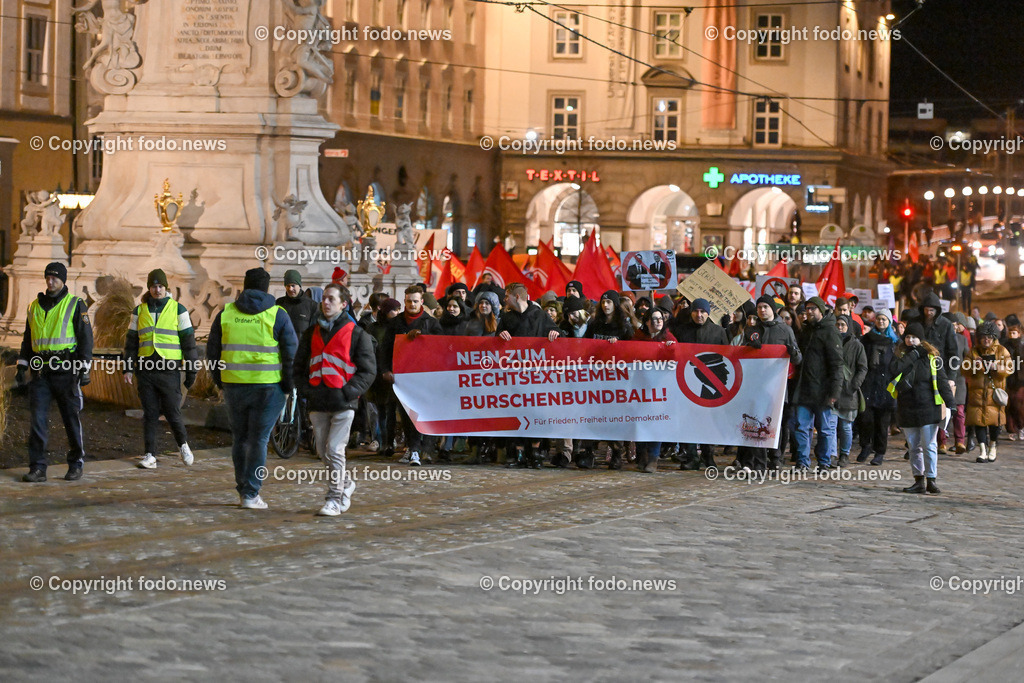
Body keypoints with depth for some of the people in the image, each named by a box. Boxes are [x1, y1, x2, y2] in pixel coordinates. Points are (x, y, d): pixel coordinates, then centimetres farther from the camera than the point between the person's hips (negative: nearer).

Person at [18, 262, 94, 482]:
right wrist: (22, 367, 14)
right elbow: (28, 339, 21)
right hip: (41, 373, 4)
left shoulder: (75, 305, -1)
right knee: (38, 419, -5)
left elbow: (85, 338, -3)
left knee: (71, 419, 3)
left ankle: (76, 464, 16)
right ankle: (37, 468, -4)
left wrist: (84, 369, -9)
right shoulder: (35, 307, 13)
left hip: (65, 372, -4)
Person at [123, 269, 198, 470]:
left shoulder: (178, 310, 2)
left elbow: (188, 340, 3)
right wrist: (128, 368, 4)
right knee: (150, 414, 2)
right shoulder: (139, 311, 10)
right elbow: (131, 341, 13)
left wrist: (192, 370, 0)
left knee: (172, 412, -3)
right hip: (146, 369, 3)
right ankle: (150, 455, 5)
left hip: (169, 369, -3)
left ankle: (183, 444, 22)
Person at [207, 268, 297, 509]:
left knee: (240, 438, 16)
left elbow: (212, 351, 9)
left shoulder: (226, 313, 5)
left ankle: (243, 489, 21)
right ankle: (250, 494, -3)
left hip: (234, 386, 3)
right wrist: (289, 384, 5)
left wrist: (219, 380, 20)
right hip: (268, 386, -3)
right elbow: (292, 353, -6)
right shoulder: (277, 315, -4)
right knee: (259, 439, 1)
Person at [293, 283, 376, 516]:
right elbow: (299, 366, 19)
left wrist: (349, 392, -11)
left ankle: (335, 498, -4)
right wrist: (305, 390, 4)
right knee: (323, 451, 10)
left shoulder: (356, 333, -1)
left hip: (343, 403, -5)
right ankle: (346, 484, 31)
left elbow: (368, 370, -1)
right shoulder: (312, 333, 14)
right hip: (317, 403, 5)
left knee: (334, 450, -11)